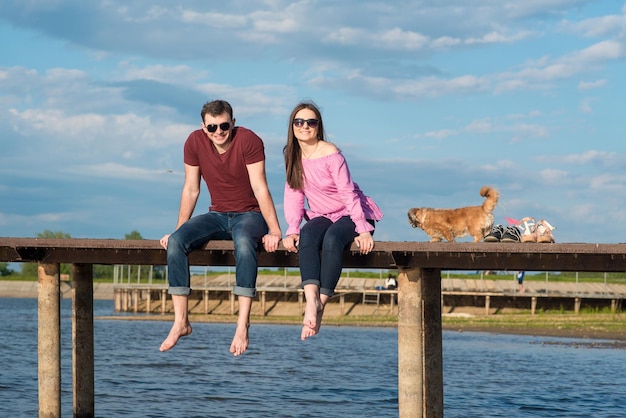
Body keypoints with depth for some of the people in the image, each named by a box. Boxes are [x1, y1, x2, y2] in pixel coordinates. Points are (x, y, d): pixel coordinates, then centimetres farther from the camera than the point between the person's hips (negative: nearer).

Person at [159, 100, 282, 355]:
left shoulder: (248, 140, -15)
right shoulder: (195, 142, -3)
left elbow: (260, 188, -19)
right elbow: (190, 189, 3)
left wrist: (275, 231, -23)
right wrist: (178, 230, 1)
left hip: (249, 214, -4)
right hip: (217, 215, 4)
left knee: (244, 241, -40)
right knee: (176, 242, -23)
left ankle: (242, 324, -42)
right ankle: (181, 322, -21)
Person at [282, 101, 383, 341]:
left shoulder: (330, 154, -18)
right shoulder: (293, 155, 0)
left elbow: (348, 193, -21)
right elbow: (293, 194, -1)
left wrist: (363, 229, -26)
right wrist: (292, 229, -15)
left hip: (350, 214, -4)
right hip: (321, 215, 4)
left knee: (332, 239, -37)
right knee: (307, 237, -31)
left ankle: (321, 304, -33)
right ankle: (311, 301, -46)